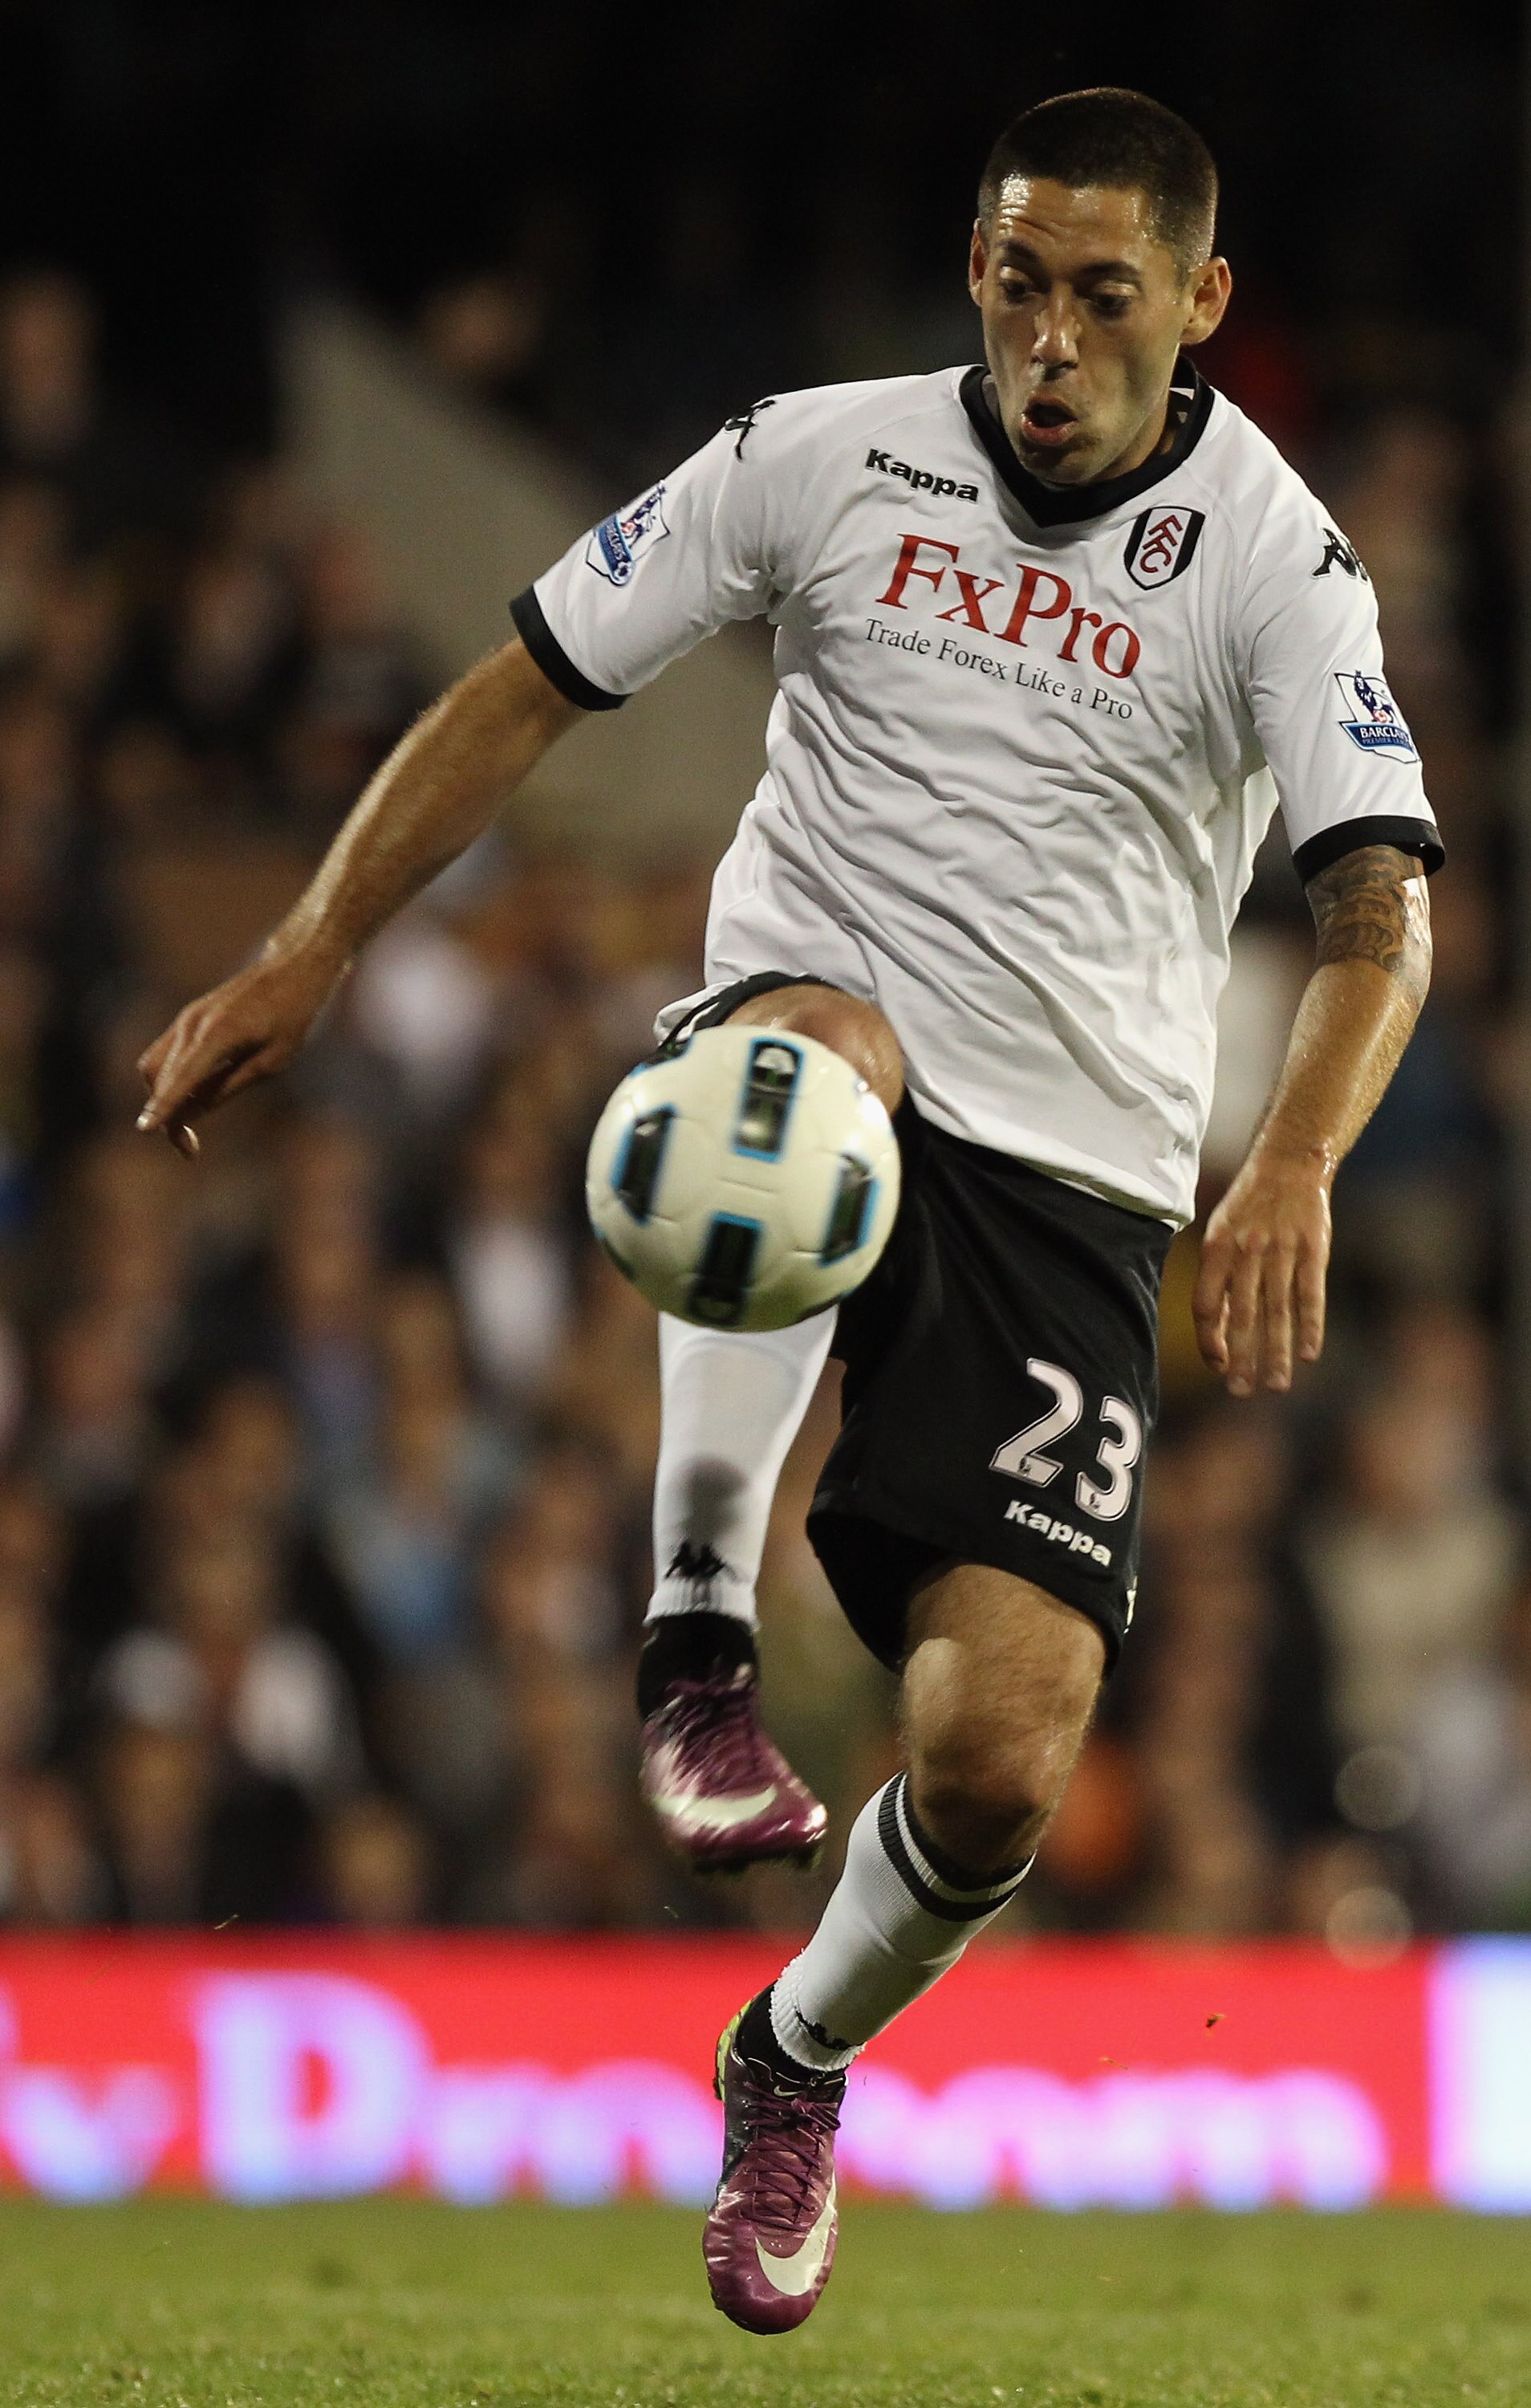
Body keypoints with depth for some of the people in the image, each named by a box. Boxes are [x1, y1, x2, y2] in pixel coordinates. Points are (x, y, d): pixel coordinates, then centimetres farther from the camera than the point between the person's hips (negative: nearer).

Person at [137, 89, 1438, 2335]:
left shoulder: (1272, 554, -3)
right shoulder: (828, 458, 3)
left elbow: (1382, 900, -14)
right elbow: (530, 688, 10)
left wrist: (1294, 1167, -33)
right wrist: (308, 954, 3)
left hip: (1068, 1185, 0)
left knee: (999, 1763, -13)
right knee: (824, 1040, -41)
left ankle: (797, 2065, 23)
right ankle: (699, 1650, -31)